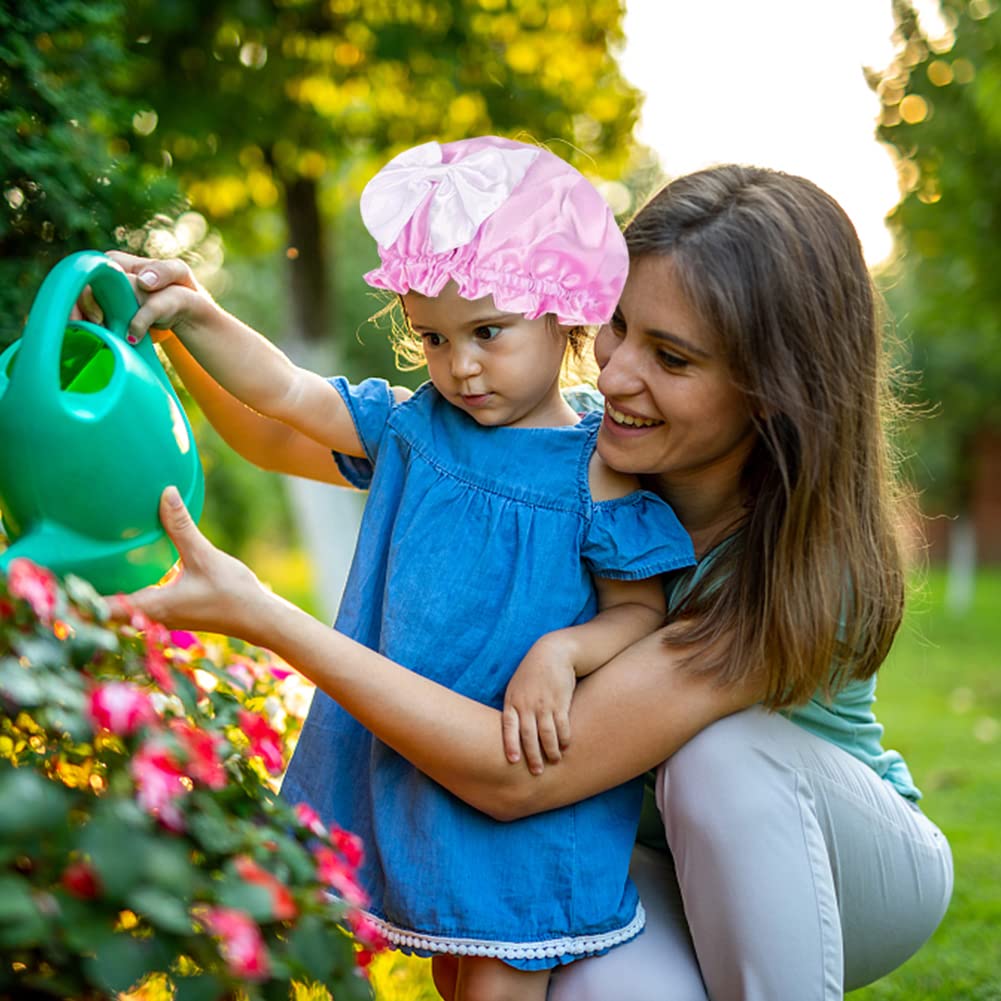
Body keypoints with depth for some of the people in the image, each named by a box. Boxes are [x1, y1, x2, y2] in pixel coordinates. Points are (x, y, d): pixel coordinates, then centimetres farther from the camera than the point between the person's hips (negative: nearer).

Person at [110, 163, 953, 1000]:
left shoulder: (811, 560, -34)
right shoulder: (577, 443, -18)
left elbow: (520, 776, -38)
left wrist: (258, 613, -41)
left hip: (855, 864, -2)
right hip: (662, 859, 3)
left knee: (724, 750, -36)